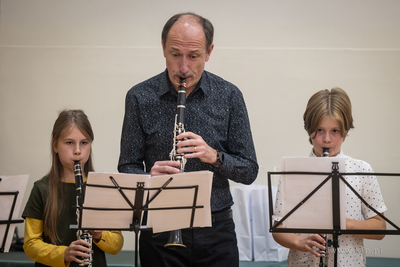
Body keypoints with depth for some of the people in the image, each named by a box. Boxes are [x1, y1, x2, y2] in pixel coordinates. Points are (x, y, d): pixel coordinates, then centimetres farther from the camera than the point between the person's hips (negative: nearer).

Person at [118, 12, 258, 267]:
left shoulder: (229, 96, -2)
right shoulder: (140, 98, -3)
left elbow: (249, 172, -1)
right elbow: (128, 168, 1)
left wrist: (215, 156, -19)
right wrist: (149, 176, -21)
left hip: (216, 229, 1)